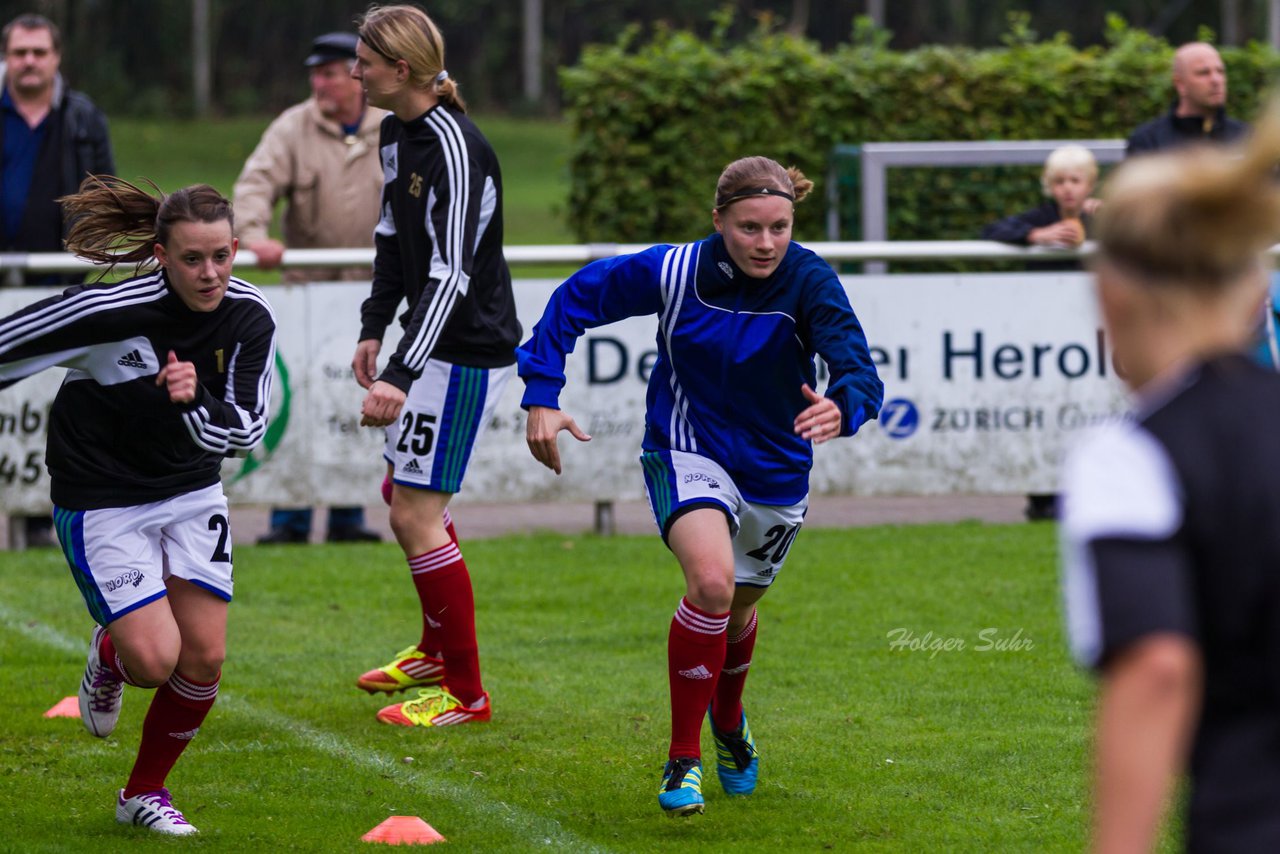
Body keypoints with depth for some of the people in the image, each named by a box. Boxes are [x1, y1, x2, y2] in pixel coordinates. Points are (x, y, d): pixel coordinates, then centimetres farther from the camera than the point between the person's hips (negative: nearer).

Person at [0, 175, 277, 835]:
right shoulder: (110, 311, -27)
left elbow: (244, 433, -10)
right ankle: (108, 655, 24)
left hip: (191, 494, 5)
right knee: (155, 660, -15)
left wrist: (196, 402, -30)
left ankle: (145, 793, 24)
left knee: (204, 660, 0)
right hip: (100, 502, -5)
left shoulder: (249, 320, -12)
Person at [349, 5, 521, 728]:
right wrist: (375, 329, 14)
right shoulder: (397, 134, 5)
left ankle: (465, 693, 0)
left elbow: (451, 273, -30)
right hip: (434, 343, 10)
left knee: (417, 513, -9)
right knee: (401, 493, 22)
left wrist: (402, 376, -35)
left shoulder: (456, 151, -25)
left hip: (468, 354, -10)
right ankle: (438, 652, 40)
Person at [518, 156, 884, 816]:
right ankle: (682, 761, -15)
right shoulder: (673, 272, -19)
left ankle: (728, 723, 57)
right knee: (712, 581, -29)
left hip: (775, 471, 2)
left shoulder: (809, 283, -21)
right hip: (687, 454, -2)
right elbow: (575, 298, -6)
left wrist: (843, 408, -57)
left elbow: (858, 369, -33)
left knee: (736, 613, 22)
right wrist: (541, 397, -14)